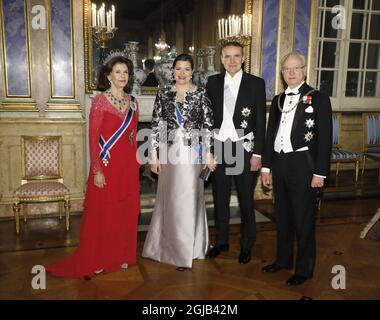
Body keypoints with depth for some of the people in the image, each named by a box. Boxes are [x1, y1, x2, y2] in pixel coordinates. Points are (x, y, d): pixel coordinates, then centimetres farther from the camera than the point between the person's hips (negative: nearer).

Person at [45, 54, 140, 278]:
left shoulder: (132, 102, 8)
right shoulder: (100, 101, -8)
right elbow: (93, 139, -10)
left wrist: (136, 164, 9)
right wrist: (97, 171, -15)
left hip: (129, 166, 5)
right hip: (107, 165, -5)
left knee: (126, 212, 12)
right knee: (102, 213, 5)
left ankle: (121, 256, 29)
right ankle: (97, 260, 22)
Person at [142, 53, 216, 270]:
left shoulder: (201, 94, 0)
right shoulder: (164, 94, 5)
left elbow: (208, 126, -1)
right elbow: (156, 125, 4)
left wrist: (208, 154, -5)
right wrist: (154, 155, 1)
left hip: (193, 153, -2)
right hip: (169, 152, 2)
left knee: (189, 199, 4)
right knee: (169, 200, 9)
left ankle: (187, 251, 18)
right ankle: (170, 246, 28)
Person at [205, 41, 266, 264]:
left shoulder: (256, 83, -2)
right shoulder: (213, 82, 6)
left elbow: (260, 121, -4)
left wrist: (257, 153, -8)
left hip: (244, 148, -2)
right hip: (219, 147, 3)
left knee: (246, 200, 7)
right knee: (220, 198, 12)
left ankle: (247, 245, 23)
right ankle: (222, 241, 28)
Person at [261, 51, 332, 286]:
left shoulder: (318, 99, -4)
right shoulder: (278, 100, 13)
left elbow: (325, 138, -7)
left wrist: (320, 173, -12)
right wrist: (266, 166, 11)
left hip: (303, 165, -5)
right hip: (280, 164, 6)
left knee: (303, 219, 3)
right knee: (283, 216, 16)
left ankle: (305, 268, 19)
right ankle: (284, 259, 33)